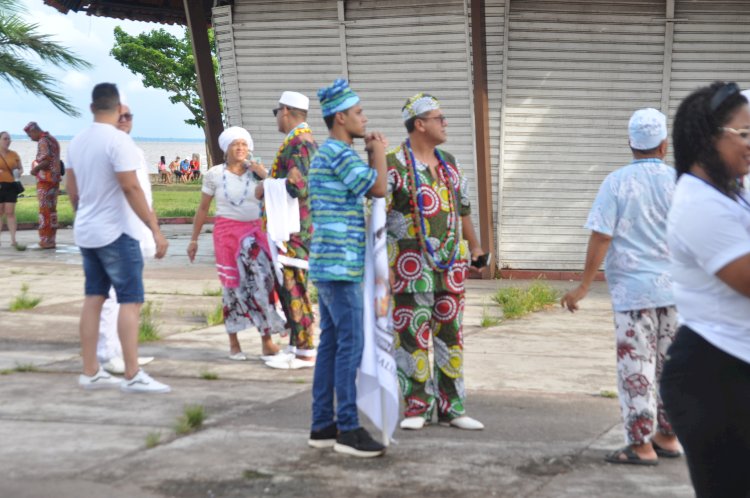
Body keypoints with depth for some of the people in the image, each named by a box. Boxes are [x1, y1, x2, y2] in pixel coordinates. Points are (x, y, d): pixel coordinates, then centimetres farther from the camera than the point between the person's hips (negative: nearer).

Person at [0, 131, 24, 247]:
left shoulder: (14, 155, 8)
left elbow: (21, 168, 17)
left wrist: (19, 173, -6)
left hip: (11, 186, 2)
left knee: (10, 212, -1)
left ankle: (13, 239, -3)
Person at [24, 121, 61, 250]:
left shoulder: (43, 141, -12)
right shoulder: (52, 139, 16)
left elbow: (45, 161, -22)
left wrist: (34, 169, -9)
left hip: (45, 180, -9)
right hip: (55, 179, 9)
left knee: (44, 211, -6)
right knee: (52, 210, 10)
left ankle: (44, 241, -6)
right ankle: (51, 241, 12)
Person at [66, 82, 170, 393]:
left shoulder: (77, 141, 8)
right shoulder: (118, 140, -16)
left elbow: (72, 190, 15)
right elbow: (131, 188, -20)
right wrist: (156, 230, -18)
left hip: (87, 232, 8)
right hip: (116, 233, -8)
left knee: (93, 298, 11)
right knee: (130, 301, -6)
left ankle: (90, 372, 13)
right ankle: (133, 376, -8)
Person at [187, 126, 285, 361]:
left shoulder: (257, 172, 5)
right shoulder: (214, 175, 3)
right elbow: (203, 209, 9)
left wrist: (264, 175, -10)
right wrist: (194, 239, 9)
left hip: (255, 231, 1)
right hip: (227, 231, -1)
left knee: (262, 281, -11)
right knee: (232, 285, 1)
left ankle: (267, 341, -8)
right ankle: (233, 343, 13)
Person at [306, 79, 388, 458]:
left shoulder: (326, 153, 20)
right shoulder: (338, 152, -11)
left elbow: (367, 188, 22)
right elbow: (379, 189, -15)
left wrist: (371, 157, 13)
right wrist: (379, 152, 0)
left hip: (329, 264, 10)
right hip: (340, 263, -10)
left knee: (331, 342, 10)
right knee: (350, 344, -9)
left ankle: (322, 425, 13)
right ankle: (348, 429, -7)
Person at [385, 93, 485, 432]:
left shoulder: (448, 163, 14)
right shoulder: (394, 163, -8)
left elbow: (463, 206, 24)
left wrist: (474, 245, 28)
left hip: (451, 263, 7)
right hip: (412, 264, -6)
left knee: (450, 333, 9)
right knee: (413, 334, -2)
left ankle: (450, 407, 17)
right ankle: (418, 406, 9)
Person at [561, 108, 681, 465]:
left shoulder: (617, 182, -8)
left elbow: (601, 237, -11)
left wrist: (584, 286, -5)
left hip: (633, 288, -3)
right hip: (674, 288, 4)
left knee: (636, 366, 2)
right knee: (670, 365, 14)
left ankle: (641, 444, 4)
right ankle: (667, 436, 24)